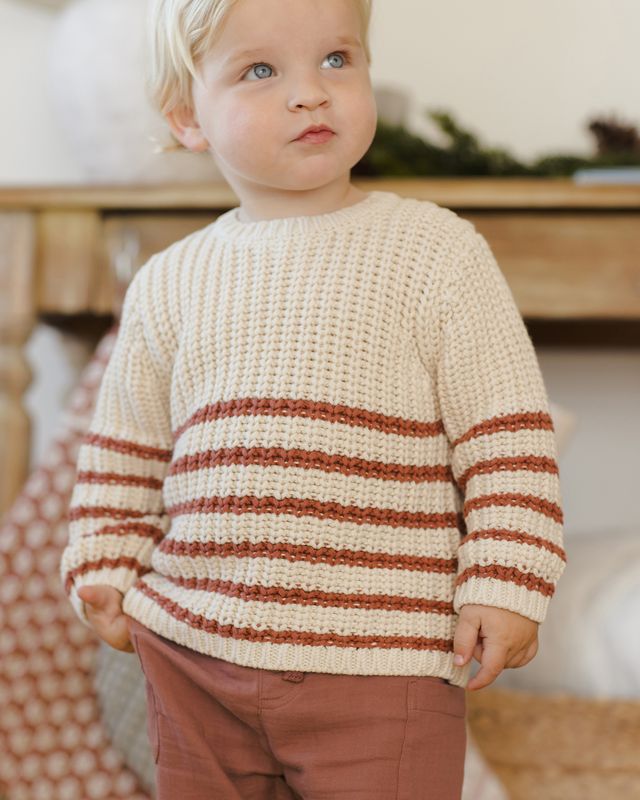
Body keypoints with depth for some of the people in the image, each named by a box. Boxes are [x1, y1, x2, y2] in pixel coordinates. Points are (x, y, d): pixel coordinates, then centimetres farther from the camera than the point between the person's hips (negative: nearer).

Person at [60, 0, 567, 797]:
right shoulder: (169, 283, 8)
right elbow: (127, 447, 19)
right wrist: (103, 571, 11)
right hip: (196, 651, 4)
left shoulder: (434, 251, -2)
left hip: (379, 663, -3)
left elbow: (507, 433, -3)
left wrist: (505, 584, -8)